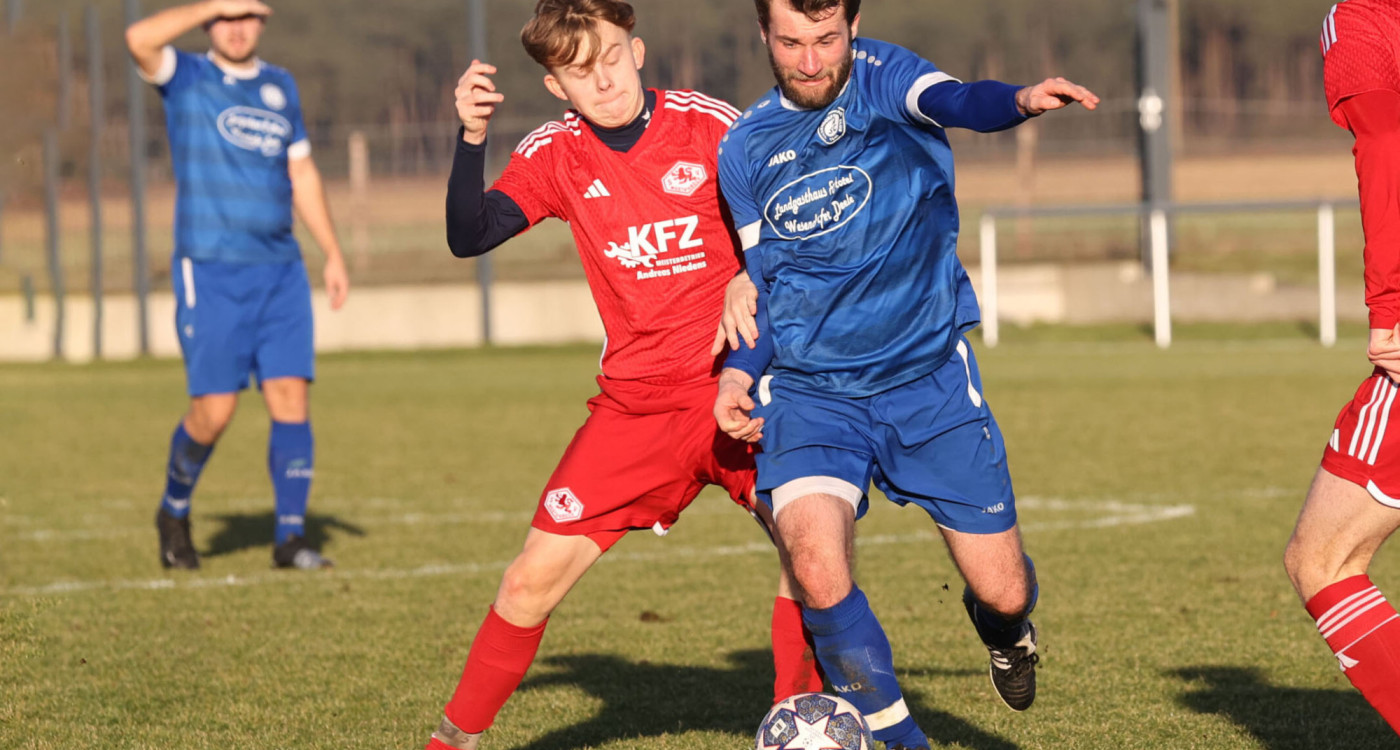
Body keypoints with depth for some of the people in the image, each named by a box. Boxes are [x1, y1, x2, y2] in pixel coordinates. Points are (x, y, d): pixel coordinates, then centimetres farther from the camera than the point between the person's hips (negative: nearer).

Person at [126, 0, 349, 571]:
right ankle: (174, 511, 19)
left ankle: (290, 538, -1)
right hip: (209, 271, -4)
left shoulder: (281, 87, 15)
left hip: (280, 271, 4)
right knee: (214, 410, -7)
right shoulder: (185, 79, 1)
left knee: (290, 396, -7)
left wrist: (333, 253, 16)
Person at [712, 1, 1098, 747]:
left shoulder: (881, 77, -5)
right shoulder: (744, 150, 5)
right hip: (809, 396, 1)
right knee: (815, 566, -25)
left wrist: (1020, 99, -51)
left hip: (929, 383, -1)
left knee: (1004, 593, 2)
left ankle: (1004, 627, 43)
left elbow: (954, 100, -28)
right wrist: (739, 370, -4)